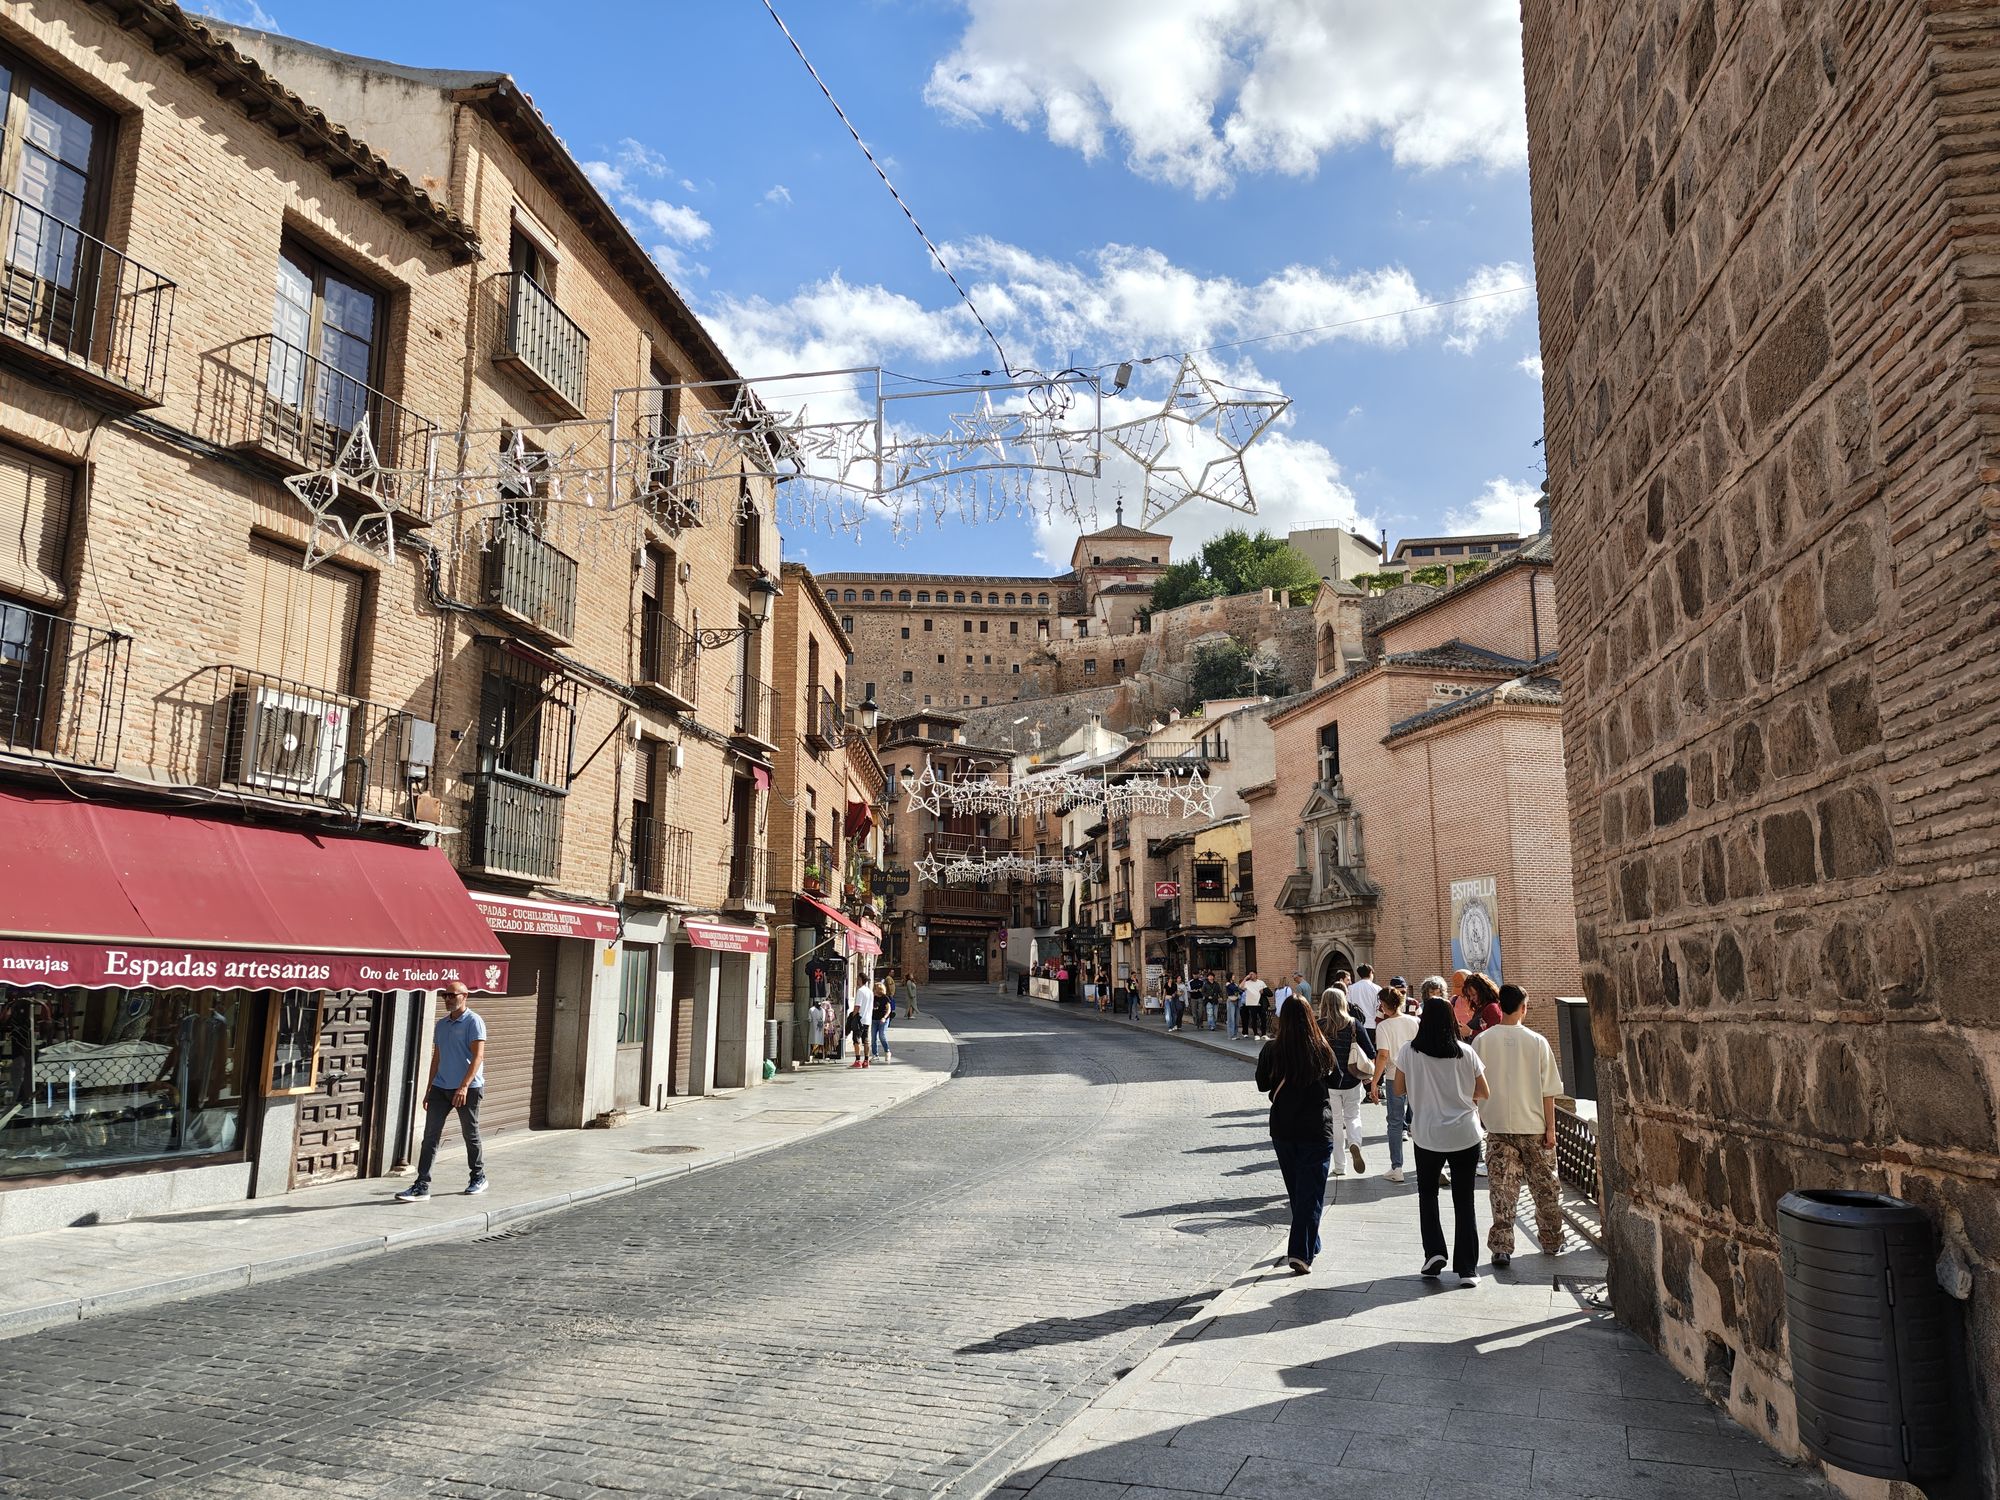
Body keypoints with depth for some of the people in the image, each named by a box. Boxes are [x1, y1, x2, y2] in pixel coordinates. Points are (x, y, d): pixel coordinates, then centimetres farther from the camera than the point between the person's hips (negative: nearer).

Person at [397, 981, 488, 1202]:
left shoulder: (473, 1021, -9)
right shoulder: (441, 1024, 14)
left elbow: (478, 1056, -16)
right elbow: (436, 1057, 20)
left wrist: (464, 1087, -23)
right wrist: (429, 1088, 16)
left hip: (468, 1088, -6)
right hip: (441, 1087, 6)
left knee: (470, 1134, 6)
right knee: (431, 1134, -1)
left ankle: (478, 1178, 22)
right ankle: (422, 1185, -1)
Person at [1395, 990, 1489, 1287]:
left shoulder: (1409, 1052, -8)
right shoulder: (1466, 1053, -8)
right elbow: (1484, 1093, 2)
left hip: (1427, 1135, 0)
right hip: (1465, 1134, 0)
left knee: (1427, 1194, 19)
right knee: (1464, 1201, 8)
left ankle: (1434, 1253, 6)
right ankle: (1467, 1269, 9)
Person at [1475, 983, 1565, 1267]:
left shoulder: (1482, 1041, -5)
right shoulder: (1537, 1042, -8)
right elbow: (1548, 1091, -5)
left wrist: (1478, 1117, 15)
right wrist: (1550, 1128, 2)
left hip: (1497, 1126, 1)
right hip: (1533, 1125, 0)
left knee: (1502, 1188, 5)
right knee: (1544, 1186, 16)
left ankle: (1501, 1247, 2)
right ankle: (1552, 1242, 29)